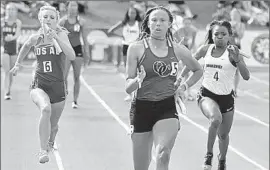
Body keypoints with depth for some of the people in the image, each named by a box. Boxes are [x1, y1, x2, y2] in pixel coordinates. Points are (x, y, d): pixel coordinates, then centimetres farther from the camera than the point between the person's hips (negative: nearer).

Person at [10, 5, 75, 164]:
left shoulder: (61, 34, -9)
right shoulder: (35, 38, 1)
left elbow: (71, 56, -26)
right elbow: (26, 45, 26)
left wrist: (56, 37, -32)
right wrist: (18, 64, 30)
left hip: (58, 86, 0)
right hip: (39, 85, 0)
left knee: (53, 125, 13)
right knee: (46, 109, -33)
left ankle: (50, 142, 51)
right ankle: (43, 151, -29)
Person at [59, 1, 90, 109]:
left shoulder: (81, 21, 2)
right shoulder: (62, 21, -1)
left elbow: (84, 38, 7)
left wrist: (87, 53, 5)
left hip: (77, 49, 1)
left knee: (77, 77, 2)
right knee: (64, 76, -11)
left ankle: (75, 101, 9)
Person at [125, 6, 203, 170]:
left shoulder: (178, 50, 3)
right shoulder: (136, 48, -4)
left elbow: (198, 70, 22)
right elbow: (128, 87, -6)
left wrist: (184, 86, 6)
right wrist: (138, 80, -27)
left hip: (167, 108, 0)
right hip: (142, 108, 0)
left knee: (163, 154, -26)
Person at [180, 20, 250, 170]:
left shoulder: (233, 52, -10)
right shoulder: (206, 49, -3)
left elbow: (246, 76, -19)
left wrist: (237, 59, -34)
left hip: (226, 98, 1)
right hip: (207, 95, 0)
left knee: (223, 135, 12)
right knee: (215, 119, -33)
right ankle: (209, 155, -15)